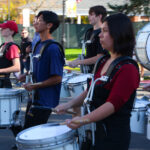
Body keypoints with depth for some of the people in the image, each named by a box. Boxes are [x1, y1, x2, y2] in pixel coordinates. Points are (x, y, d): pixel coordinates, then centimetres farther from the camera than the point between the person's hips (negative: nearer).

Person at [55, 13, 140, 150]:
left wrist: (85, 119, -32)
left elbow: (113, 103, -23)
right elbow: (91, 91, 17)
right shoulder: (104, 61, 10)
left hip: (114, 136, -8)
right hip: (97, 130, 8)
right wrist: (69, 104, 2)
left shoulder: (128, 68, -16)